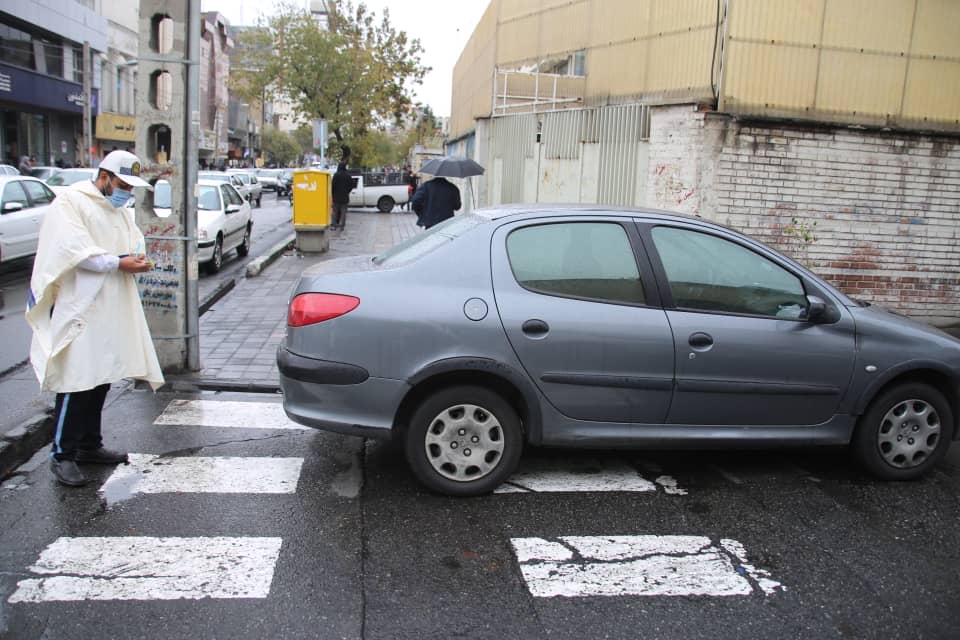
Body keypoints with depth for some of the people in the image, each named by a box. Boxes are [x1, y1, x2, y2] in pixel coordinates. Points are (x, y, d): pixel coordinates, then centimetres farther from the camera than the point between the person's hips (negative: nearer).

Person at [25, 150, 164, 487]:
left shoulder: (118, 210, 19)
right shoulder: (70, 202, -7)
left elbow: (135, 240, 20)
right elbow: (74, 250, -17)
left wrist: (137, 257, -3)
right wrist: (118, 263, -20)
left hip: (109, 310, 8)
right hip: (77, 309, -8)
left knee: (101, 379, 13)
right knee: (75, 383, -7)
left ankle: (89, 446, 24)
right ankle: (62, 455, 3)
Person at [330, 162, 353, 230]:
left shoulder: (336, 175, -9)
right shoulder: (347, 175, -2)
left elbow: (333, 186, -9)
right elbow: (351, 185, 1)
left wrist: (332, 195, 0)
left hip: (336, 196, -1)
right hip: (345, 197, 1)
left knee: (335, 211, 8)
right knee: (343, 212, 5)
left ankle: (334, 224, 6)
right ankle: (341, 225, 2)